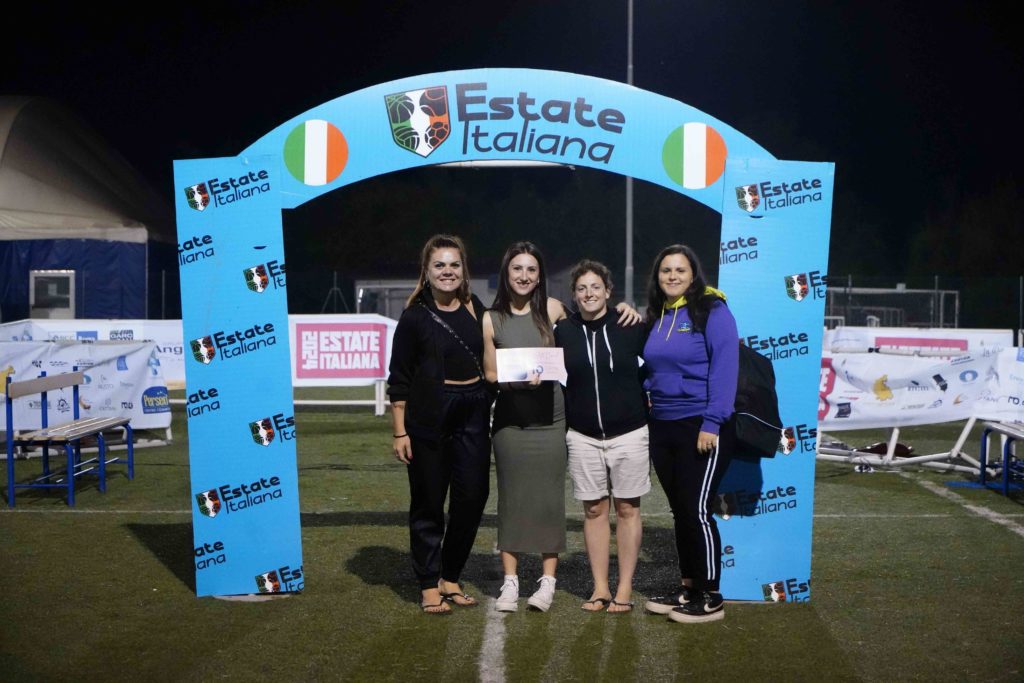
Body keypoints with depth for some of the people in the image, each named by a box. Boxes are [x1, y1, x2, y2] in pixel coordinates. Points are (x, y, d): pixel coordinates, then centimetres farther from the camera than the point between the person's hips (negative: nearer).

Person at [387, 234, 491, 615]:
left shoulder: (476, 309, 7)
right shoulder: (415, 317, -4)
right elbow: (399, 380, -4)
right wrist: (400, 432, -8)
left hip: (473, 415, 4)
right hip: (429, 419, -4)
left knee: (473, 497, 4)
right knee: (428, 502, 4)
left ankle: (451, 578, 21)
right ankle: (429, 586, 15)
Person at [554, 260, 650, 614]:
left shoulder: (630, 327, -5)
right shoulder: (564, 331, 0)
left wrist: (642, 398, 0)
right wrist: (570, 411, 1)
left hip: (628, 433, -2)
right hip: (583, 436, 2)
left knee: (627, 508, 4)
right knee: (594, 510, 7)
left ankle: (624, 590, 12)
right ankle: (600, 588, 16)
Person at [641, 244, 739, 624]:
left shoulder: (712, 311, -9)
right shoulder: (656, 317, 12)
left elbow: (724, 369, -15)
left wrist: (712, 423, -19)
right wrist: (646, 407, 8)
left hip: (702, 428, -7)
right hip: (662, 427, 7)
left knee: (697, 510, -5)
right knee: (679, 510, 13)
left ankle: (710, 598, 6)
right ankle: (687, 587, 24)